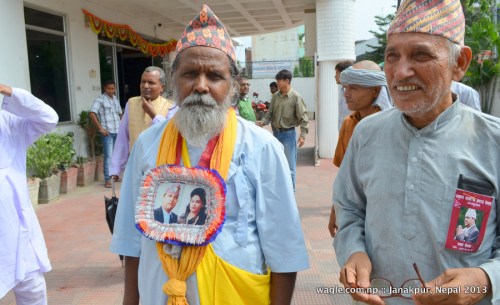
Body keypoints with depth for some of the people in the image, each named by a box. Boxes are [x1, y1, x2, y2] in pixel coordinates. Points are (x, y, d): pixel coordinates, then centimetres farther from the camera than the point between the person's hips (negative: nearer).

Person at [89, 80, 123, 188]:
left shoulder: (115, 99, 14)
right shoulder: (100, 99, -6)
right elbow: (92, 114, -14)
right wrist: (100, 128, -16)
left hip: (118, 131, 6)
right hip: (107, 132, -6)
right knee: (109, 156, -6)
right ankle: (107, 179, -1)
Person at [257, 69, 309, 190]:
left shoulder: (296, 97, -11)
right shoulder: (275, 96, 4)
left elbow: (303, 117, -12)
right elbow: (270, 114, 9)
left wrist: (302, 134, -19)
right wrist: (262, 122, -10)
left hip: (288, 134, -6)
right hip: (276, 132, 6)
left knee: (289, 165, -1)